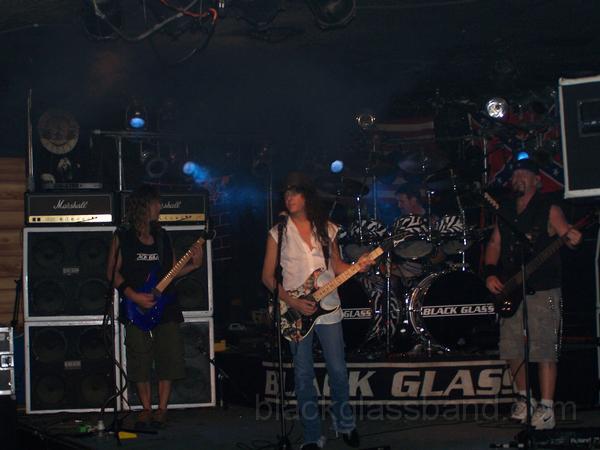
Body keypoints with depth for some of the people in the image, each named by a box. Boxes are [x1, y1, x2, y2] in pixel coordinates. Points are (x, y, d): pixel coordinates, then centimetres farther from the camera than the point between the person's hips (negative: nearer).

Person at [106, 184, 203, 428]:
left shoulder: (162, 237, 12)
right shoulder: (123, 237, 1)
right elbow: (113, 272, -2)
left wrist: (193, 264, -2)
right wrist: (133, 295, -12)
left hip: (164, 305, 3)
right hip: (136, 308, -3)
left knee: (168, 358, -1)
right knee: (140, 361, 0)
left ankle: (162, 409, 8)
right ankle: (146, 408, 13)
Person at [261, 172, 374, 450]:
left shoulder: (327, 229, 6)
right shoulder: (278, 233, -1)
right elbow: (268, 276, -1)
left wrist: (357, 267, -6)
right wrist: (292, 302, -13)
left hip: (328, 309, 2)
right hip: (295, 311, -1)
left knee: (338, 371, 3)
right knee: (304, 375, 2)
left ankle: (345, 424, 24)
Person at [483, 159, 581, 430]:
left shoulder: (548, 209, -2)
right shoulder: (506, 212, 15)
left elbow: (567, 235, -10)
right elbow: (494, 244, 16)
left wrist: (571, 238, -34)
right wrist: (490, 273, 1)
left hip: (542, 291, -6)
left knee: (544, 349, -8)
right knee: (511, 349, 6)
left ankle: (546, 408, -4)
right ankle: (523, 397, 24)